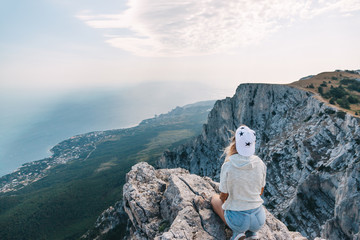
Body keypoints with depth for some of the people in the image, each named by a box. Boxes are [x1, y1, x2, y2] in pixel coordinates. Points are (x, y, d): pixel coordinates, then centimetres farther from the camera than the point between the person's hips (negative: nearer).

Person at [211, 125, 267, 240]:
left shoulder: (227, 166, -21)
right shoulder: (260, 164, -10)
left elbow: (223, 197, -9)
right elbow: (260, 192, 5)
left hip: (237, 220, -4)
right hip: (259, 219, 5)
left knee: (214, 198, 24)